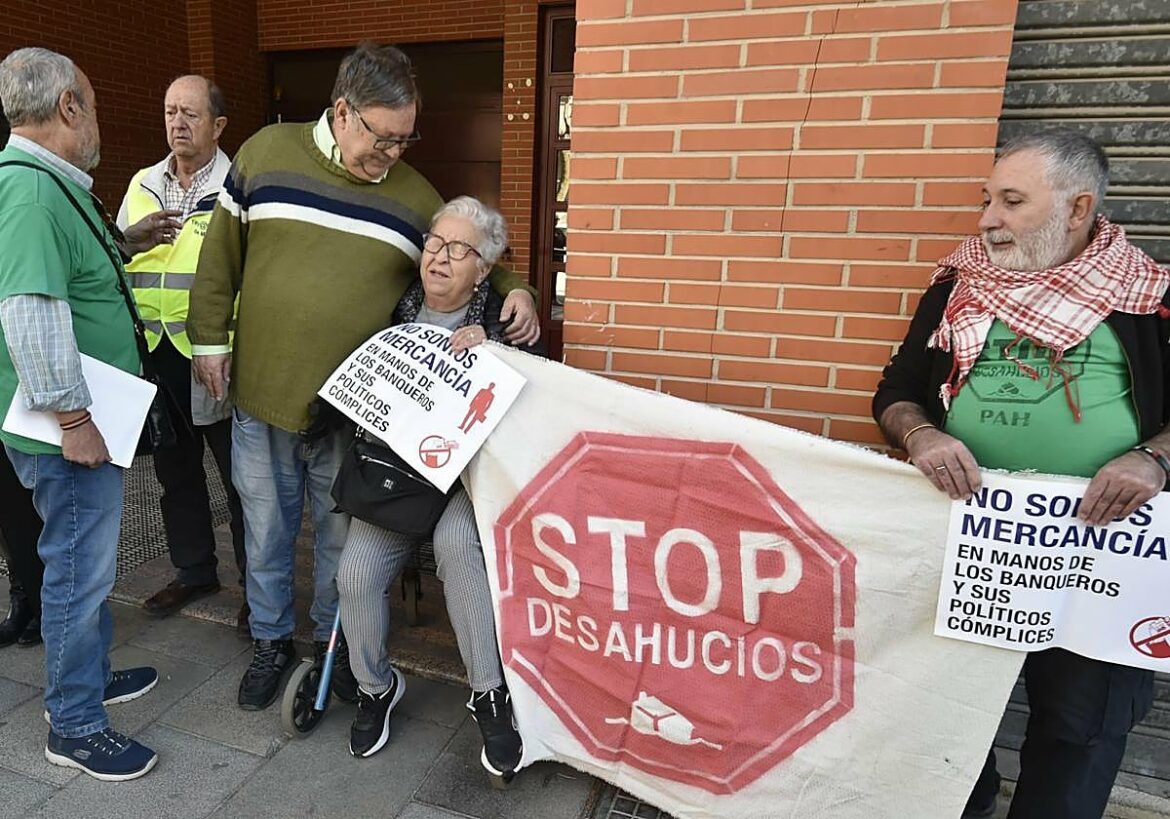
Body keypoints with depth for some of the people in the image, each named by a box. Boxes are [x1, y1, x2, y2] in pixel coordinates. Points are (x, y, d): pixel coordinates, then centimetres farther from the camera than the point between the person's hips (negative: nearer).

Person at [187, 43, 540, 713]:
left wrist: (514, 290, -10)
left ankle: (335, 639, 38)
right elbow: (222, 252, 6)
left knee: (341, 535, 15)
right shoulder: (267, 153, -1)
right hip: (261, 392, 1)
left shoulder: (415, 195, 0)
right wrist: (210, 337, 5)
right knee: (267, 532, 16)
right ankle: (272, 642, 39)